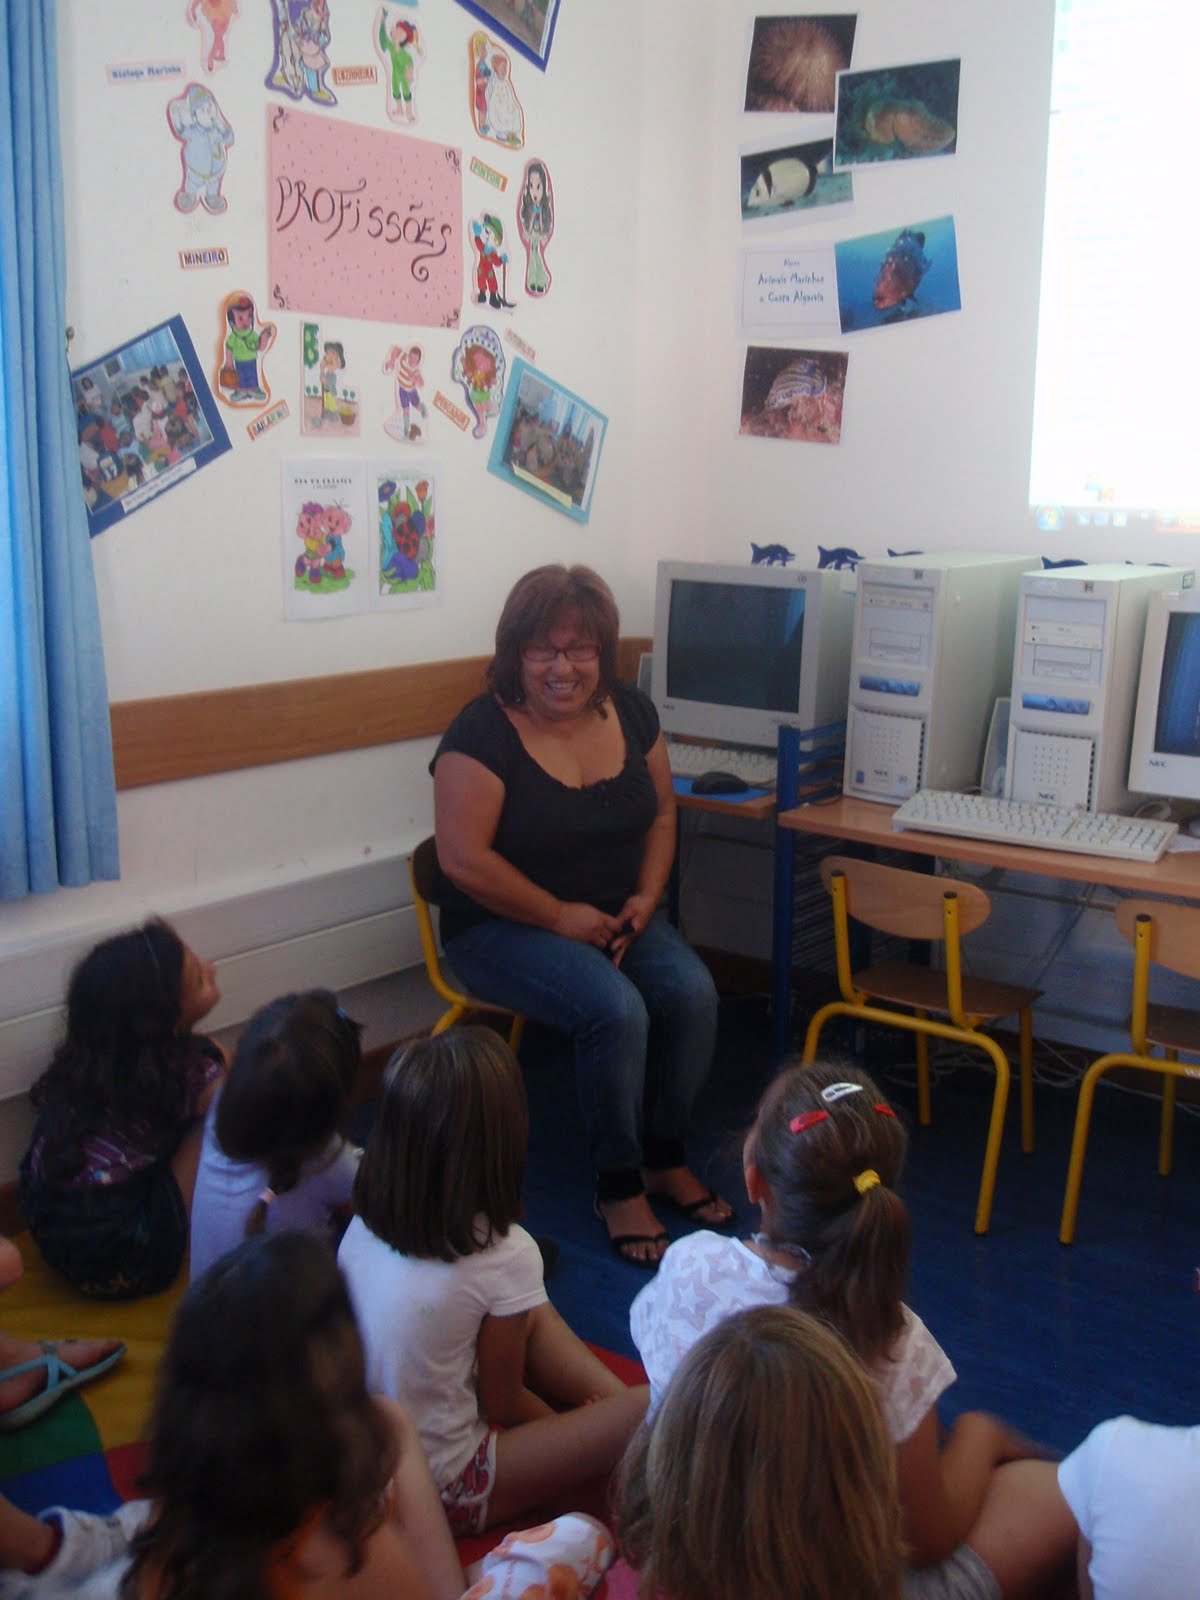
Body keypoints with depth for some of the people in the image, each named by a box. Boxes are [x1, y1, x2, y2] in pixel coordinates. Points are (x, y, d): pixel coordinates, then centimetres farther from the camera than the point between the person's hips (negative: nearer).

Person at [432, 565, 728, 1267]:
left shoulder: (632, 713, 4)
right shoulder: (484, 733, -14)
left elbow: (662, 814, 13)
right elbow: (465, 861, -18)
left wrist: (646, 898, -3)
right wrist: (559, 916, -17)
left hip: (617, 916, 6)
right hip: (505, 925, -5)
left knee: (694, 992, -21)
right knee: (617, 1010, -29)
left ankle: (666, 1158, 2)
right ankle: (618, 1187, -7)